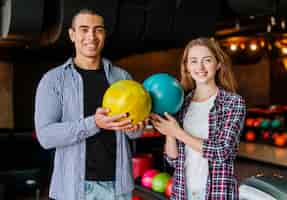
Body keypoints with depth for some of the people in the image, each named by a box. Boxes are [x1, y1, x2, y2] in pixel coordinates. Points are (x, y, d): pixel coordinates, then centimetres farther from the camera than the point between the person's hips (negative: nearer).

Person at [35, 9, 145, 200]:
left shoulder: (122, 77, 5)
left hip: (117, 182, 3)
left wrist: (133, 126, -19)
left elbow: (136, 130, 5)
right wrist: (94, 123, -26)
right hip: (74, 184, -2)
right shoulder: (53, 79, -4)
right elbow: (46, 136, -13)